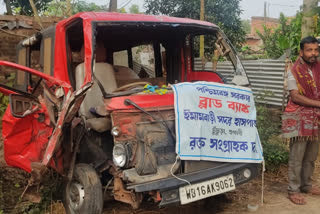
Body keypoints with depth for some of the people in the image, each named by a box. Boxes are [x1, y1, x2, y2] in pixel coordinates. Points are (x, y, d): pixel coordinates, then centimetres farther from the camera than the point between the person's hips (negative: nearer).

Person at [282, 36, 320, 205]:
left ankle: (306, 185, 30)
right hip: (299, 119, -6)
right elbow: (295, 97, -17)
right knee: (297, 157, -2)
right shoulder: (295, 72, -11)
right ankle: (293, 190, 8)